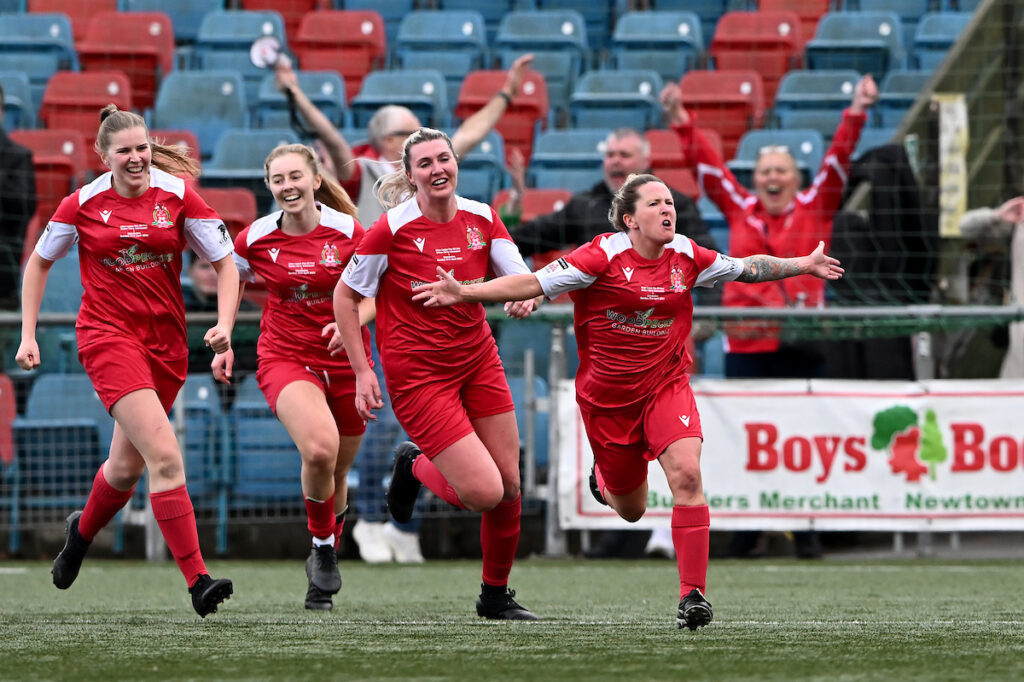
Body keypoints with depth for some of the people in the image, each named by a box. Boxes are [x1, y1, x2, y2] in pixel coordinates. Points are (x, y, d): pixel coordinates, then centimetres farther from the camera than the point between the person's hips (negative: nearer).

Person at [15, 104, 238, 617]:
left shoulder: (177, 197, -1)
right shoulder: (83, 204, -2)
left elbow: (225, 265, 3)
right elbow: (39, 263, 12)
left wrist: (224, 325, -13)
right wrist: (28, 335, 6)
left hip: (166, 341, 3)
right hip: (107, 337, -3)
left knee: (127, 466, 13)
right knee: (165, 456, -19)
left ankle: (82, 531, 46)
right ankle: (197, 581, -21)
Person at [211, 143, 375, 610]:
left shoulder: (348, 232, -8)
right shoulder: (256, 238, -5)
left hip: (345, 359, 1)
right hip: (285, 358, -1)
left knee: (336, 473, 12)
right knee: (320, 448, -30)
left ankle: (324, 569, 36)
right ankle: (321, 544, -6)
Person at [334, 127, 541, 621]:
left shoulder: (481, 218, -1)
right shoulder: (392, 228, -14)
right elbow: (345, 295, -5)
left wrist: (525, 297, -24)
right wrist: (362, 371, -8)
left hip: (477, 358, 5)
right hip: (417, 372, -5)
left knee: (510, 486, 5)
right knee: (484, 492, -14)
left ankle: (496, 595, 25)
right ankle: (415, 468, 18)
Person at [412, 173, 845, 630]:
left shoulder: (686, 256, -3)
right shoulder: (604, 256, -17)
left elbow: (747, 269, 14)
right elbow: (534, 283, -20)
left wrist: (803, 265, 13)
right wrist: (462, 293, -28)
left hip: (666, 385, 2)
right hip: (607, 395, -2)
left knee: (686, 475, -23)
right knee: (631, 509, 10)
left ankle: (693, 593, -18)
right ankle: (604, 480, 50)